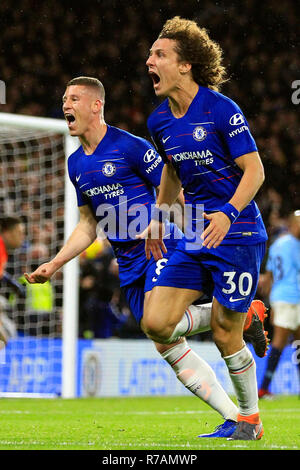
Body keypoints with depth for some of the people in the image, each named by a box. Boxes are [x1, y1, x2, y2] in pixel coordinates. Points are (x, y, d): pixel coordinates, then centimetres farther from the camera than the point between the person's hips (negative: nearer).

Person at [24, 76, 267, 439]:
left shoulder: (131, 147, -9)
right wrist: (54, 264, 12)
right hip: (128, 265, 7)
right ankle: (236, 418, 3)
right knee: (168, 347, 0)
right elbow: (88, 224, 20)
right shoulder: (76, 163, 13)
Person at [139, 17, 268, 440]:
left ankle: (250, 420, 17)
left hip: (236, 233, -6)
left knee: (225, 334, -3)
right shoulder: (159, 121, 6)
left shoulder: (221, 110, -14)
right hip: (193, 236, 6)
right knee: (155, 322, -8)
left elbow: (254, 170, -13)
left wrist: (228, 213, -27)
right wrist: (158, 217, 18)